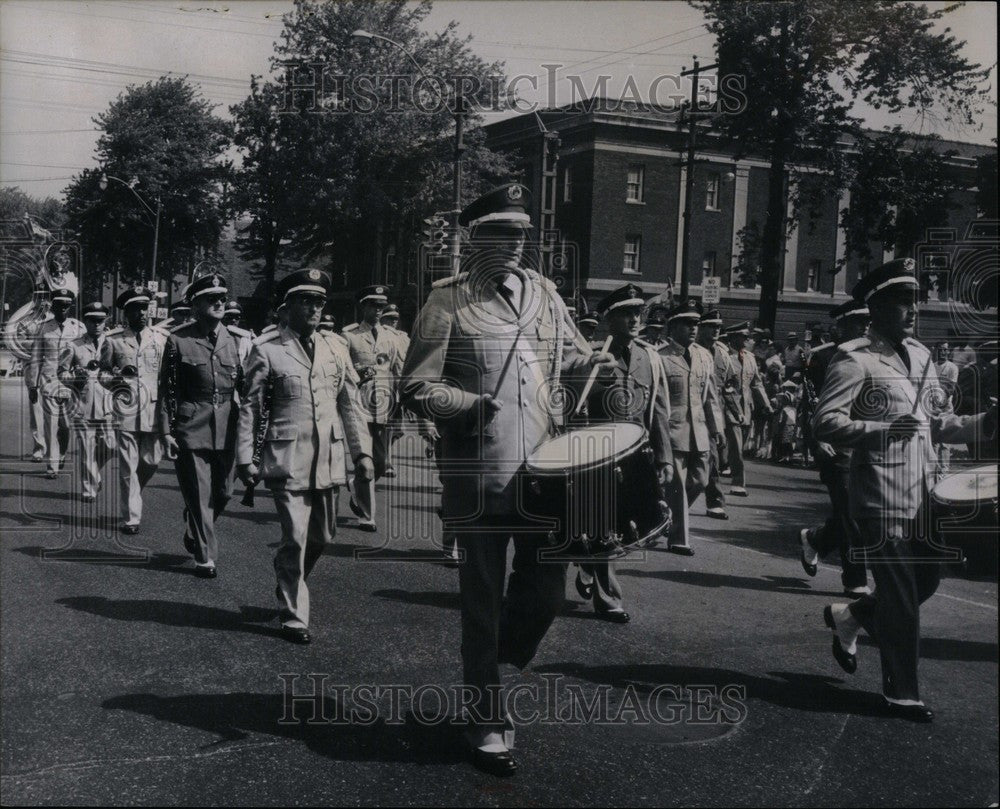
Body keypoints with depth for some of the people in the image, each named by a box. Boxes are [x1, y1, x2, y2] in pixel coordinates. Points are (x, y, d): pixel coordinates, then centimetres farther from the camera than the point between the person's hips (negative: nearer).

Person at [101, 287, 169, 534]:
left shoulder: (162, 337, 8)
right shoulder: (113, 340, 5)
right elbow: (102, 374, 11)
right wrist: (117, 377, -10)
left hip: (154, 409, 2)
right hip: (126, 409, -2)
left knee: (152, 460, 4)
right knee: (128, 466, -1)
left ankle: (131, 493, 34)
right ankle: (131, 518, 7)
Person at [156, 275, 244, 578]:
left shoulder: (236, 340, 7)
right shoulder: (178, 340, -3)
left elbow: (246, 388, 10)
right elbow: (167, 389, -1)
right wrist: (166, 431, -5)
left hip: (226, 430, 4)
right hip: (191, 428, -3)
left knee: (223, 492, 10)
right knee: (198, 495, 1)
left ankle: (194, 535, 37)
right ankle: (205, 556, 13)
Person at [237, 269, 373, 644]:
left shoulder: (335, 347, 11)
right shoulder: (266, 349, -2)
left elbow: (351, 403, 13)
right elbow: (250, 406, 0)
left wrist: (362, 451, 9)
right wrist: (246, 458, -3)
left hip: (329, 458, 5)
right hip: (288, 458, -5)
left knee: (322, 536, 13)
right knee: (295, 538, -7)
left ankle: (289, 590, 39)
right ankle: (294, 616, 9)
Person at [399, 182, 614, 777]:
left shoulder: (542, 292, 9)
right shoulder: (449, 300, -6)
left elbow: (571, 352, 25)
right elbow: (416, 388, -7)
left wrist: (600, 364, 4)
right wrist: (470, 404, -24)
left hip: (542, 471, 5)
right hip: (478, 477, -4)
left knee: (547, 591, 8)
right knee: (483, 602, 6)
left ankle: (499, 660, 39)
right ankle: (489, 727, 21)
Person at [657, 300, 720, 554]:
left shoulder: (705, 357, 11)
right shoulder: (661, 358, -8)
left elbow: (711, 396, 15)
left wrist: (715, 428, 12)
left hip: (699, 432, 6)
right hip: (673, 431, -6)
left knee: (699, 481, 12)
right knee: (677, 486, -1)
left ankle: (670, 520, 33)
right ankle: (678, 538, 9)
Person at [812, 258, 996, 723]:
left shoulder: (921, 355, 15)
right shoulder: (855, 359, -11)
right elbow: (824, 423, -18)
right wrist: (883, 428, -29)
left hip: (921, 494, 8)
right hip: (881, 498, -8)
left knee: (925, 580, 16)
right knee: (900, 600, 0)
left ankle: (848, 617, 38)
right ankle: (901, 693, 15)